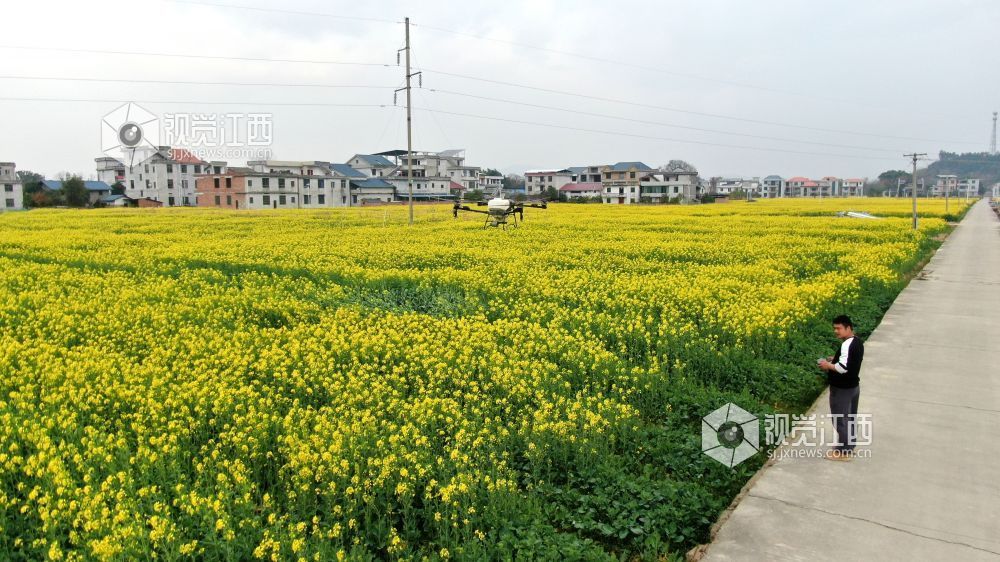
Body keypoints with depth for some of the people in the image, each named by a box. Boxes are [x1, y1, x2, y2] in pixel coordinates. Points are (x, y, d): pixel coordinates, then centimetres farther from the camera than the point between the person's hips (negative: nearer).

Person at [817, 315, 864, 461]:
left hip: (842, 389, -10)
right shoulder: (857, 341, 5)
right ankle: (850, 446, 34)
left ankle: (843, 452, 12)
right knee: (850, 418, 20)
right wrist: (835, 359, 8)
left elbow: (843, 367, -33)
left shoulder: (847, 344, -27)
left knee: (840, 420, 2)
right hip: (853, 386, 10)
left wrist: (828, 365, -18)